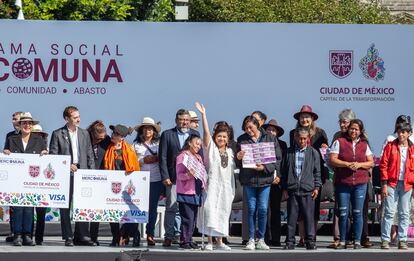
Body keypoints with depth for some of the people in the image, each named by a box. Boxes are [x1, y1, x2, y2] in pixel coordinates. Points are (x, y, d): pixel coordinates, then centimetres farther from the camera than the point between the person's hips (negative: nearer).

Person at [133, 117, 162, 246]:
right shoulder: (136, 144, 9)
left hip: (156, 179, 1)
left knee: (153, 207, 2)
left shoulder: (159, 143, 11)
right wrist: (143, 161, -10)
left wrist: (156, 159, -9)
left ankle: (150, 234, 7)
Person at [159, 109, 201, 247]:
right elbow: (162, 157, 0)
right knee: (171, 208, -3)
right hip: (173, 178, -2)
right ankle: (169, 236, 1)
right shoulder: (167, 135, 3)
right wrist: (165, 177, -8)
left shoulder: (195, 134, 11)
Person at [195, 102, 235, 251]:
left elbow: (232, 171, 15)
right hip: (212, 183, -4)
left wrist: (233, 189, 6)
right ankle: (210, 241, -7)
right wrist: (203, 115, -19)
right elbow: (206, 132, -11)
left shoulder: (230, 152, 14)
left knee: (223, 212, 5)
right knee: (210, 210, -10)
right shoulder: (210, 147, 2)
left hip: (226, 185, 4)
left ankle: (220, 241, 12)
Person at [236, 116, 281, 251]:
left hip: (264, 178, -1)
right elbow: (237, 163, 6)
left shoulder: (270, 138, 0)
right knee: (251, 209, 3)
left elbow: (277, 159, -3)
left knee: (263, 209, -1)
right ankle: (251, 240, 8)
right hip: (248, 179, 1)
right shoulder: (242, 140, 4)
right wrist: (238, 158, -17)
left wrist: (264, 167, -16)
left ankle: (261, 240, 9)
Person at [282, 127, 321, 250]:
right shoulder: (289, 152, 8)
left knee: (309, 217, -1)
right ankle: (290, 242, 8)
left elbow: (317, 171, 9)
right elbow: (284, 171, 11)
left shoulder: (313, 152, 6)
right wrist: (284, 188, 6)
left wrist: (317, 187, 2)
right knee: (291, 217, 3)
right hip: (292, 190, 1)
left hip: (308, 190, -1)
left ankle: (310, 241, 6)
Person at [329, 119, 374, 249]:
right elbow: (332, 160, -3)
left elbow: (371, 162, 9)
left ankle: (357, 241, 6)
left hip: (360, 184, 2)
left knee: (357, 213, 1)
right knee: (343, 213, 0)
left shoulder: (364, 145, 12)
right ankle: (342, 241, 7)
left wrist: (359, 164, -9)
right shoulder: (339, 142, 4)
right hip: (342, 183, -1)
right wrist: (347, 164, -16)